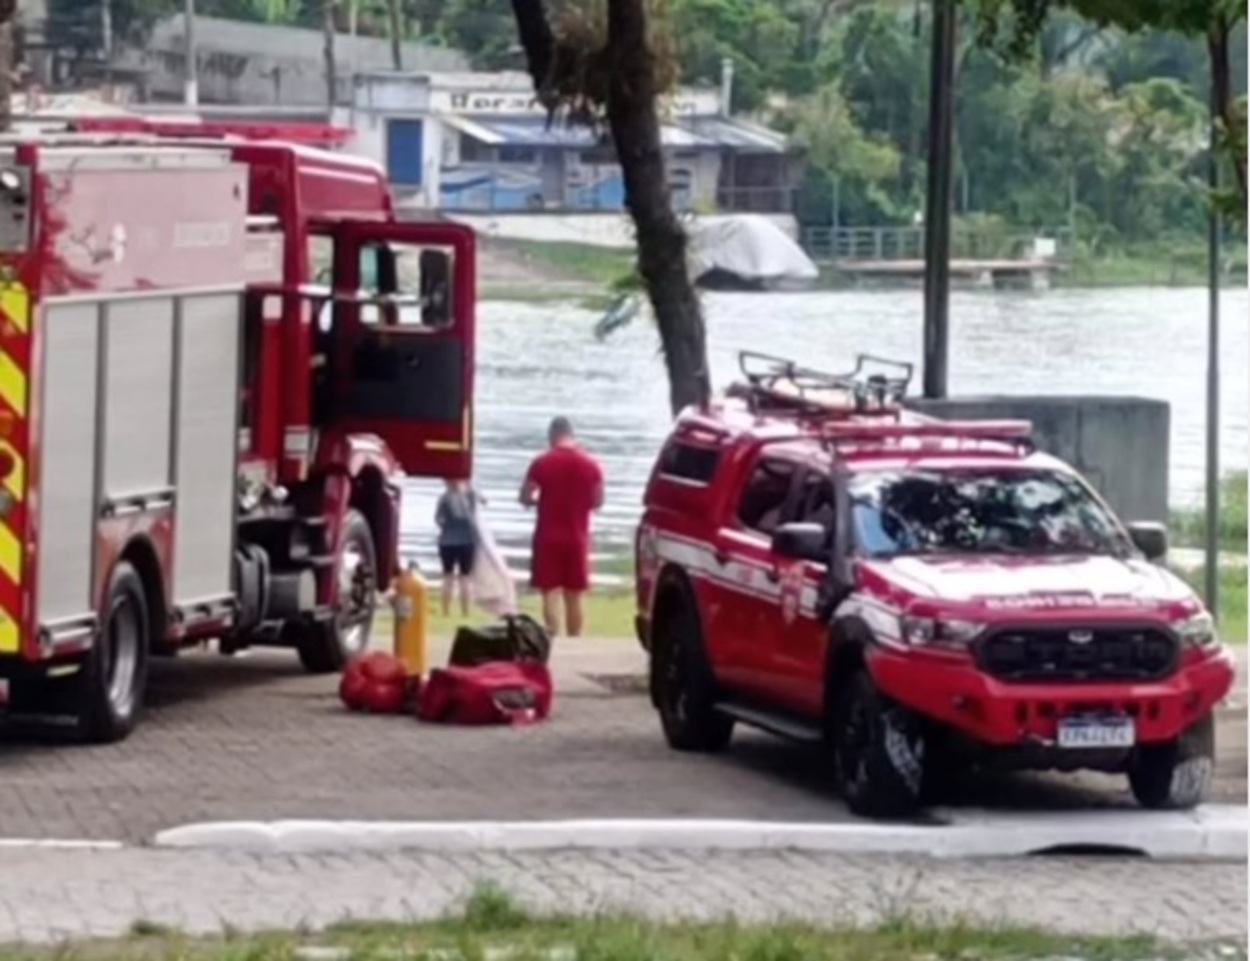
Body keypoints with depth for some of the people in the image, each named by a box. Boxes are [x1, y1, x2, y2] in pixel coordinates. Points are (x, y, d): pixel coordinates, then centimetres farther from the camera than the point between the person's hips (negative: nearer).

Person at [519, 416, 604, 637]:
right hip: (578, 537, 2)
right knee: (575, 597, 9)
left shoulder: (542, 463, -7)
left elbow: (525, 497, -3)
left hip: (548, 537, -2)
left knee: (551, 594, -3)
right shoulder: (590, 464, 0)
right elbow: (598, 501, 6)